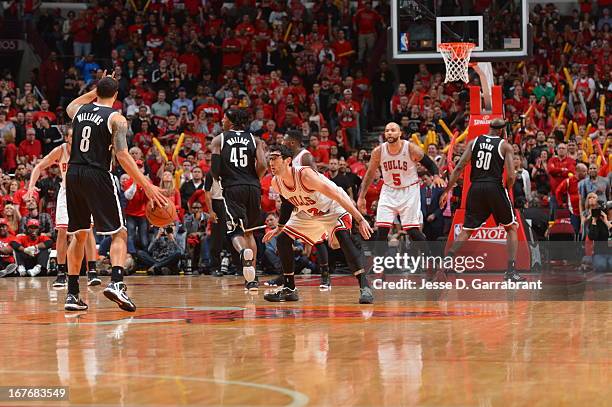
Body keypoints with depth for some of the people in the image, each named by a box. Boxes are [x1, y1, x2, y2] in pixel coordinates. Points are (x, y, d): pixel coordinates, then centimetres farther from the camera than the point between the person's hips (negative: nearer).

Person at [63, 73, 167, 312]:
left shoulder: (80, 110, 11)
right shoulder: (116, 118, -4)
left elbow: (70, 107, 39)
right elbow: (122, 155, -13)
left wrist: (95, 92, 42)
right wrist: (147, 186, -13)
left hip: (73, 174, 5)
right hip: (97, 175, -5)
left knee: (79, 235, 16)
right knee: (119, 234, 1)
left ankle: (72, 294, 12)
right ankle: (116, 283, -23)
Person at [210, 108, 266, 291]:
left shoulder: (218, 140, 6)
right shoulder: (254, 140, 11)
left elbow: (215, 168, -4)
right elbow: (262, 165, -4)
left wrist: (220, 178, 17)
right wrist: (253, 180, 13)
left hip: (232, 188, -3)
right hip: (253, 188, 3)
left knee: (236, 231, -2)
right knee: (248, 231, 18)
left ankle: (244, 251, -39)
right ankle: (252, 278, 12)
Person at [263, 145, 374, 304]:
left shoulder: (305, 174, -35)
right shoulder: (276, 182, -13)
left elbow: (338, 196, -34)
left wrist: (361, 220, -37)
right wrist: (279, 228, 16)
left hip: (333, 208, -8)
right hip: (308, 213, 8)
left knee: (343, 236, -33)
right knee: (282, 239, 1)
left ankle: (365, 287, -35)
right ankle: (289, 289, 14)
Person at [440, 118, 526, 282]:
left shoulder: (474, 142, 10)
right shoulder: (505, 146, 1)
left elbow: (459, 168, 4)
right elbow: (511, 176, -8)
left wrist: (446, 191, 8)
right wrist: (506, 189, 12)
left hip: (476, 188, 3)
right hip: (495, 187, -3)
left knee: (467, 230, 13)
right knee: (511, 228, 13)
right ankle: (511, 271, 5)